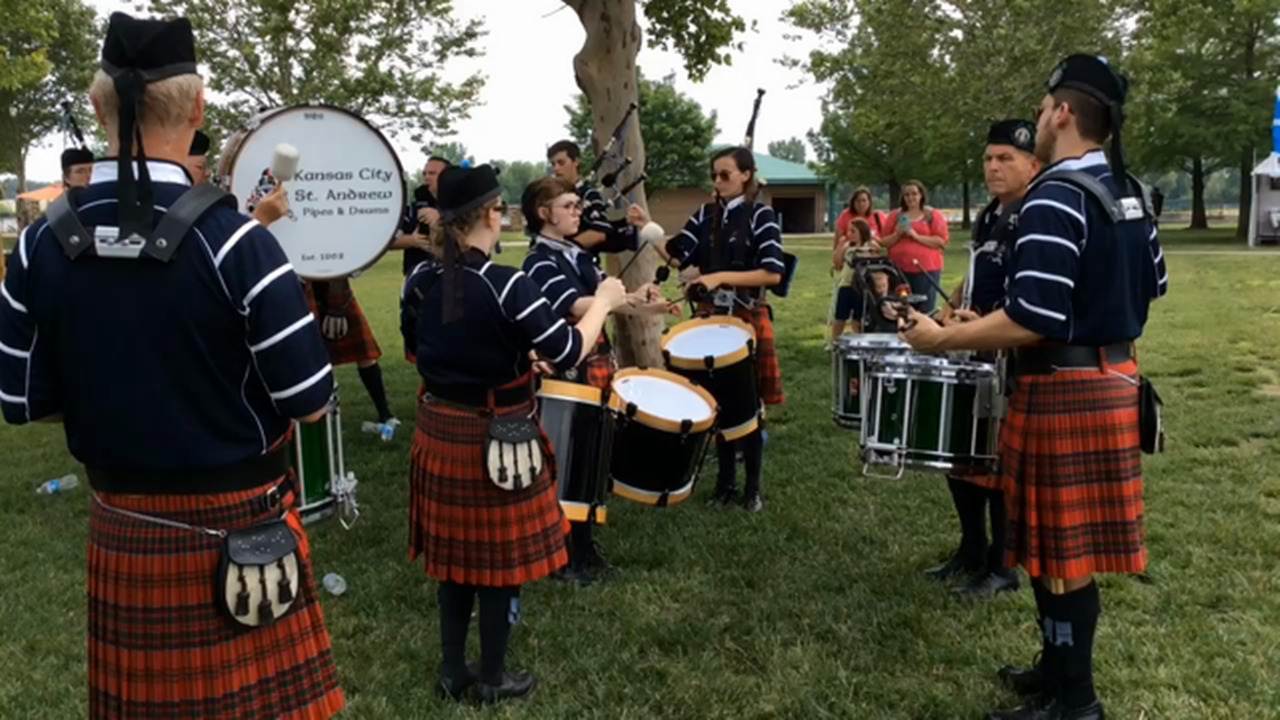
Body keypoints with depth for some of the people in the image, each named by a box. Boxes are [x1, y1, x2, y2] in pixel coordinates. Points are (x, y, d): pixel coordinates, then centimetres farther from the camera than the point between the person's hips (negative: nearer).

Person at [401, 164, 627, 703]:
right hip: (498, 439, -6)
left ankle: (452, 672, 31)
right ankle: (493, 678, 25)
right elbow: (568, 354, -19)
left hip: (440, 432, 6)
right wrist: (603, 302, -3)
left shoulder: (419, 282, -1)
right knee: (499, 556, 10)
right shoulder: (507, 285, -21)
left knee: (454, 553, 18)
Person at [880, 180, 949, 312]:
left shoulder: (934, 215, 6)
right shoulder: (896, 215, 13)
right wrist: (897, 234, -7)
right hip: (899, 270, 2)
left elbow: (942, 241, -5)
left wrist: (916, 236, -12)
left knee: (925, 311, -4)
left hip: (926, 270, -2)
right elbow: (884, 242, 12)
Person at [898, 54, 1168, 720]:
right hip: (1112, 378, 9)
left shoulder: (1053, 200, -20)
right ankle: (1061, 667, 32)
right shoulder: (1128, 193, 9)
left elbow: (1033, 322, -27)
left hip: (1064, 392, -9)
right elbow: (1152, 285, 20)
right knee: (1073, 538, 18)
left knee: (1061, 547, 2)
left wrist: (940, 338, -17)